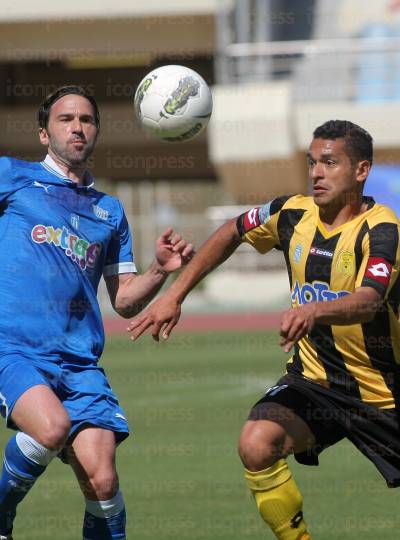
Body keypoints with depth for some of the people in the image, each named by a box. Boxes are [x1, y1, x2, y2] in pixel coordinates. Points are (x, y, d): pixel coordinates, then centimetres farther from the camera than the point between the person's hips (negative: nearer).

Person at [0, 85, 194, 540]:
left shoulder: (109, 212, 23)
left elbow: (125, 301, 23)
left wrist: (160, 270, 5)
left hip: (78, 361, 4)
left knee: (102, 481, -13)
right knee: (52, 426, -32)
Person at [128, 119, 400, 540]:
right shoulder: (294, 214, -2)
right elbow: (230, 234, 16)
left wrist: (314, 311, -55)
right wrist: (174, 294, 9)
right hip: (314, 379, 3)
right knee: (256, 445, -24)